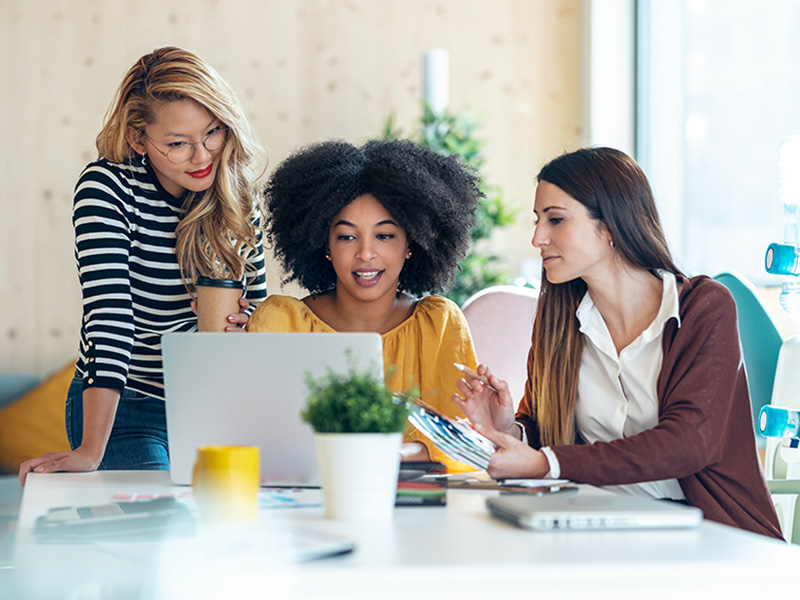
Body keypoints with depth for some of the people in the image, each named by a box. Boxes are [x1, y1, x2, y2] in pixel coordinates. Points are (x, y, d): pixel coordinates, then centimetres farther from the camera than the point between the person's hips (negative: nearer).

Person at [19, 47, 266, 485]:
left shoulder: (237, 193, -3)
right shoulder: (107, 188, -18)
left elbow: (257, 300, 10)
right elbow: (109, 317, -28)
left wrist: (241, 325, -16)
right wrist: (90, 452, -36)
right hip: (123, 409, -5)